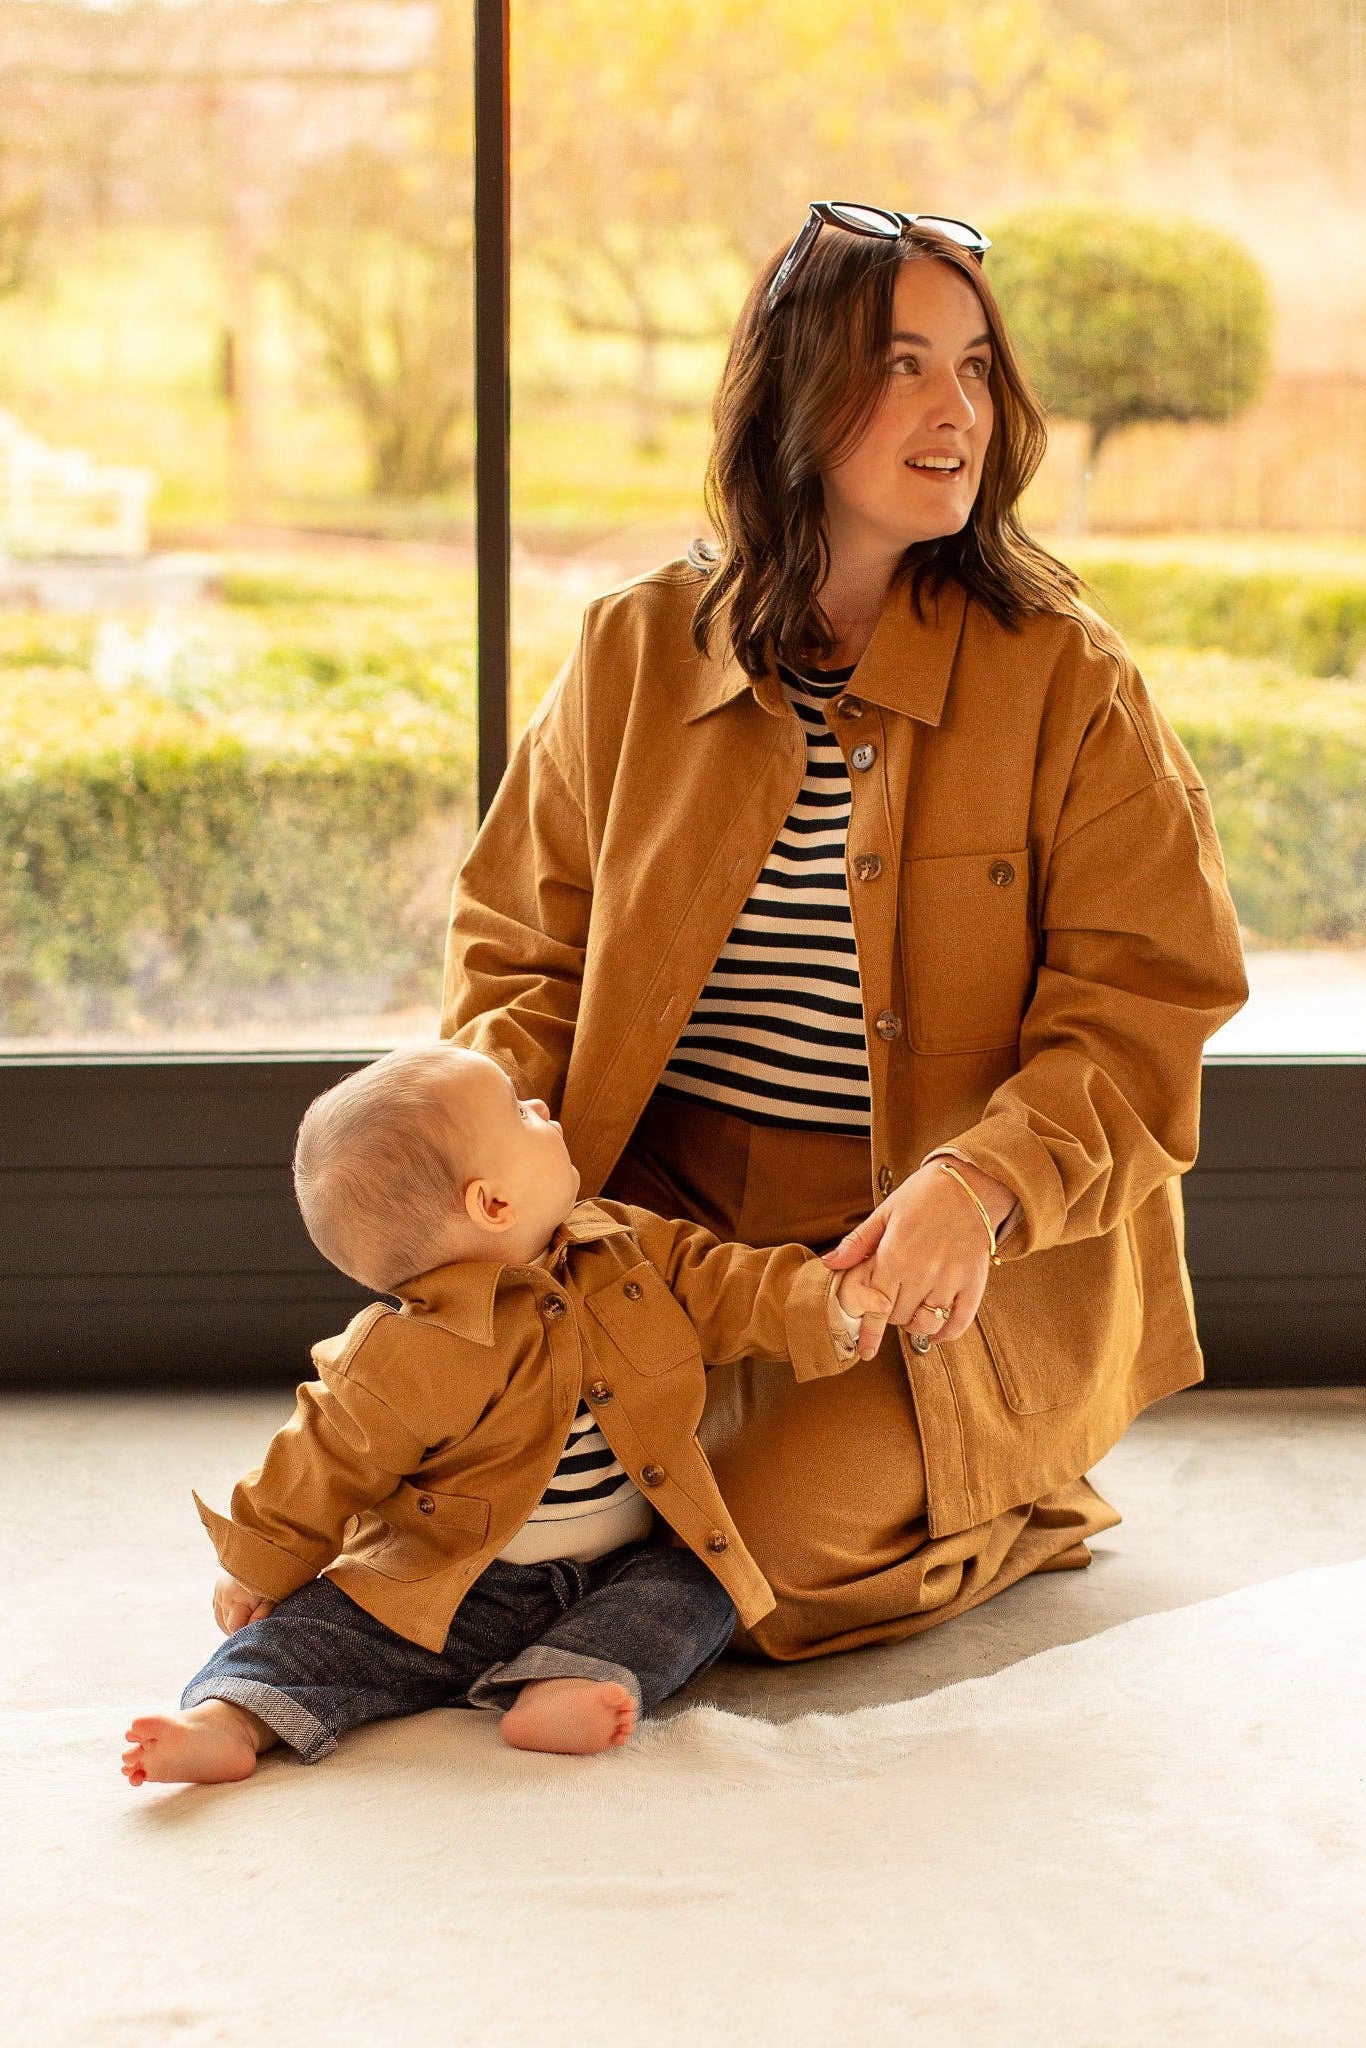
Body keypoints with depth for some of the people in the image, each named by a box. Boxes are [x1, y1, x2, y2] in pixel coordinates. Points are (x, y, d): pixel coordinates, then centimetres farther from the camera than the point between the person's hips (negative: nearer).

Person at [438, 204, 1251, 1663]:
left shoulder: (1062, 677, -5)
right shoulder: (633, 653, 3)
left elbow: (1145, 1002, -8)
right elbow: (521, 941, 11)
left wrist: (979, 1185, -25)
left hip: (954, 1268, -3)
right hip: (666, 1228, 4)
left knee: (758, 1560, -22)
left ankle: (1018, 1516, 12)